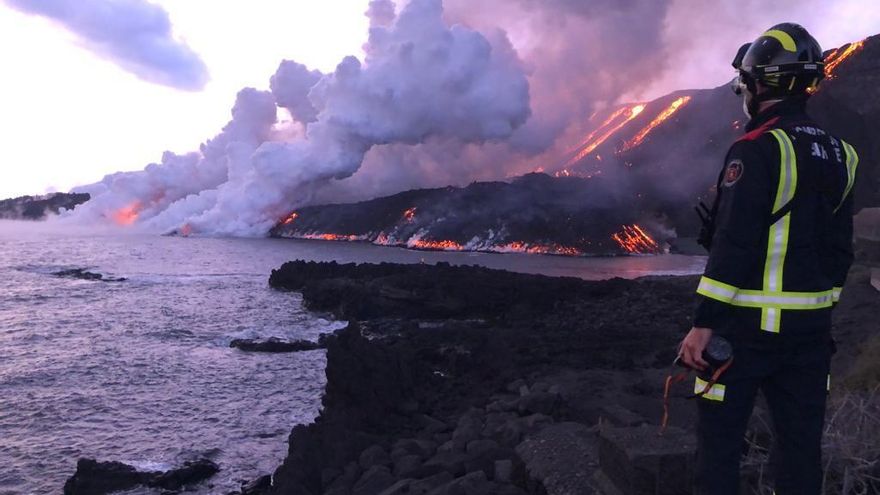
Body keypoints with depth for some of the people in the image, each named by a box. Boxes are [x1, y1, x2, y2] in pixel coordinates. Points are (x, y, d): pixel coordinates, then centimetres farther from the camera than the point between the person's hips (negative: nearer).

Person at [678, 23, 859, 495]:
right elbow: (841, 246, 13)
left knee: (720, 437, 5)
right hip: (811, 325, 7)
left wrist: (704, 322, -18)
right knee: (800, 439, 15)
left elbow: (733, 245, -21)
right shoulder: (837, 153, 9)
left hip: (748, 325, -7)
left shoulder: (756, 149, -15)